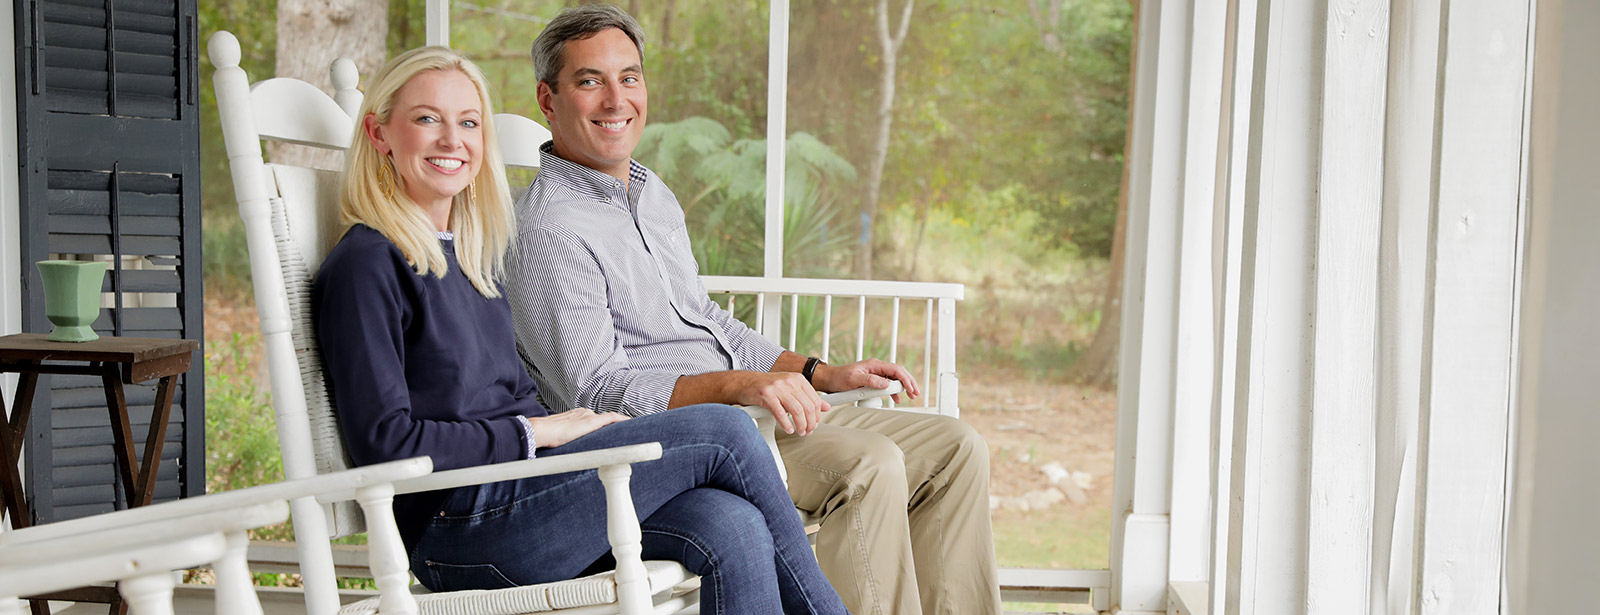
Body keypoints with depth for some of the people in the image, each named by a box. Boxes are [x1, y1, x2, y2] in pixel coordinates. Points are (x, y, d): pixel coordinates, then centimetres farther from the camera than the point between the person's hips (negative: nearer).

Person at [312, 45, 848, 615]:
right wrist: (540, 430, -10)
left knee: (731, 525, -20)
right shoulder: (365, 265, -6)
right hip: (455, 532, -8)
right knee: (722, 430, -14)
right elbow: (385, 440, -14)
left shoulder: (473, 256, 21)